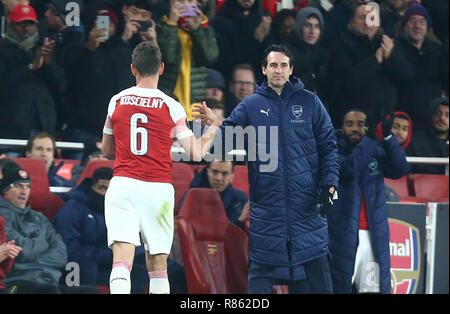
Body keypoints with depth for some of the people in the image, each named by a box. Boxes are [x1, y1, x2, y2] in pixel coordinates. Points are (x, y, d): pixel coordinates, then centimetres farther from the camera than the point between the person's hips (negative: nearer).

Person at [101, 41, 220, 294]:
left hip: (123, 185, 0)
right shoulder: (171, 107, 0)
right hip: (158, 188, 0)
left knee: (121, 262, -11)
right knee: (158, 266, 12)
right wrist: (214, 125, 17)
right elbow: (196, 153, 1)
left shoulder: (117, 102, 7)